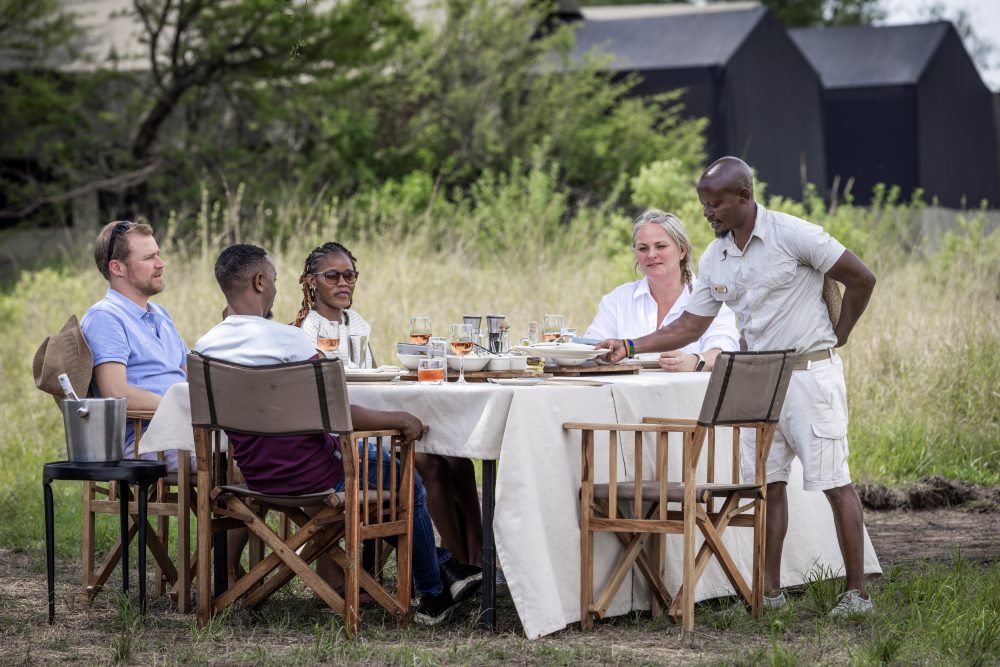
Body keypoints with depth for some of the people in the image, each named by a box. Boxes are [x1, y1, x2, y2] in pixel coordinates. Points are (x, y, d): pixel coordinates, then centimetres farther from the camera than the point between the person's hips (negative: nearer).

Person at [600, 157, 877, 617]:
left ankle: (857, 592, -1)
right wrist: (629, 347, 2)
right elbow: (689, 327, 11)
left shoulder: (793, 235, -12)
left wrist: (838, 335, -3)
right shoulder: (714, 260, 8)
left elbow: (861, 278, -7)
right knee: (767, 483, 6)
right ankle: (770, 591, 11)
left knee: (834, 482, -5)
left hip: (810, 369, -7)